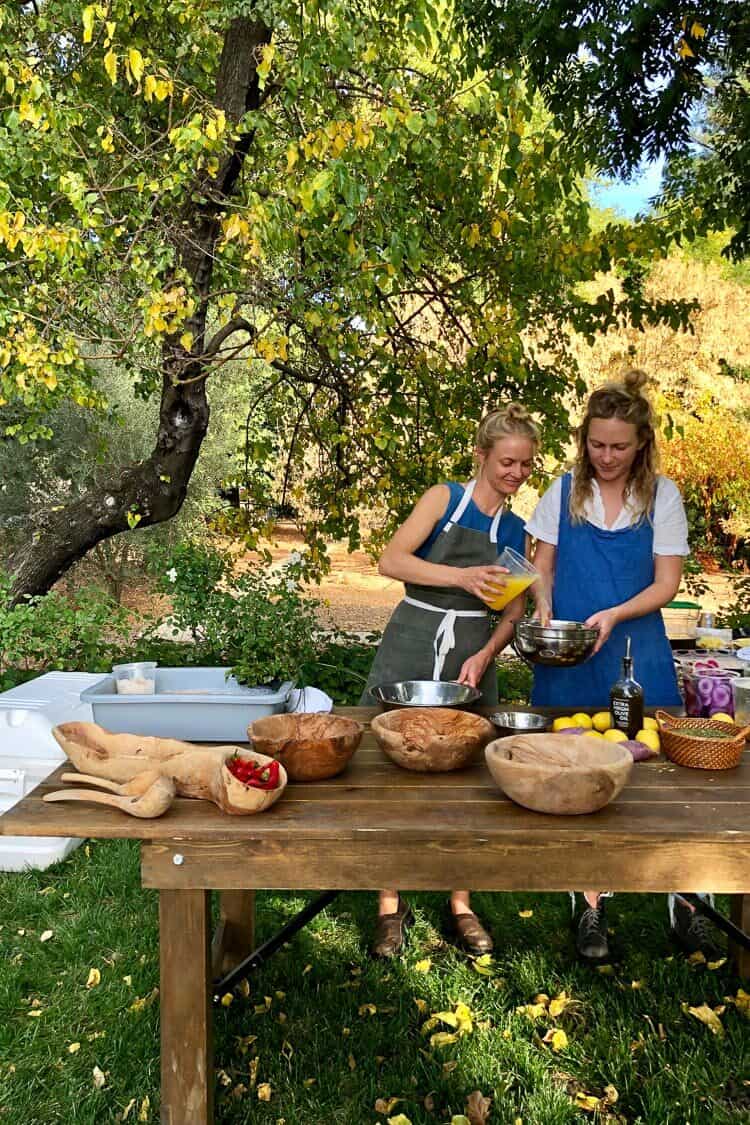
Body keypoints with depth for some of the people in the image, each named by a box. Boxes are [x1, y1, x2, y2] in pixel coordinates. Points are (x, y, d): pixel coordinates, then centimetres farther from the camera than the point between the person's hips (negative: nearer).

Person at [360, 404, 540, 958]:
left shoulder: (517, 531, 11)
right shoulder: (445, 498, 0)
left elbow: (514, 610, 8)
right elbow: (391, 561, -11)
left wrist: (484, 656, -9)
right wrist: (461, 577, -21)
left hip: (473, 657, 3)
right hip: (412, 646, -3)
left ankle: (461, 902, 24)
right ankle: (391, 903, 15)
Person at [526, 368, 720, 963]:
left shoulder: (662, 494, 1)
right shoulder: (564, 490, 4)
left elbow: (666, 582, -1)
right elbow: (542, 568, 8)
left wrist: (613, 615, -16)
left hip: (637, 652, -1)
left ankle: (680, 899, 20)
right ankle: (592, 904, 20)